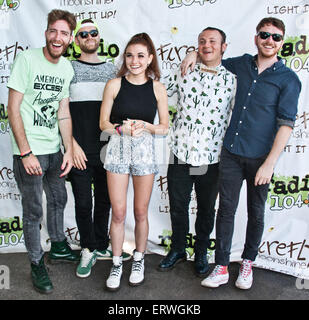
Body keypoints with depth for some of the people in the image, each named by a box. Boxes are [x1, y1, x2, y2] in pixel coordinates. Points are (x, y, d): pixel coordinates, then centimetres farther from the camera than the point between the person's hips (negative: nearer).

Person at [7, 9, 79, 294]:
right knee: (33, 211, 2)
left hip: (54, 150, 6)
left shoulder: (67, 68, 6)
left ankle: (58, 248, 41)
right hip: (29, 152, -6)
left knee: (58, 200, 19)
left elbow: (63, 112, 8)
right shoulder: (27, 60, -11)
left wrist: (68, 150, 1)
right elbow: (13, 109, -13)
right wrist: (26, 153, -17)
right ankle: (37, 265, 21)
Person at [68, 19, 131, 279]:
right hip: (79, 151, -2)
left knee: (104, 201, 13)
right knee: (83, 203, 4)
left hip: (107, 150, 3)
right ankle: (88, 250, 23)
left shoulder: (112, 69, 11)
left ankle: (101, 247, 30)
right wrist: (73, 145, -10)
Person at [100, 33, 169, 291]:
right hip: (118, 150, 0)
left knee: (141, 212, 10)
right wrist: (122, 129, -18)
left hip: (144, 151, 0)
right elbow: (103, 123, 1)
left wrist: (145, 126, -15)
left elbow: (164, 127, 4)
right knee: (118, 212, 4)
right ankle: (117, 263, 24)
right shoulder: (114, 85, 1)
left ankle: (139, 259, 31)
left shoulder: (157, 88, 2)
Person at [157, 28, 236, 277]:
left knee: (207, 209, 14)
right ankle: (178, 249, 36)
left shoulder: (232, 80, 1)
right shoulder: (184, 73, 4)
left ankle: (201, 252, 37)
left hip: (211, 158, -1)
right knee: (178, 206, 13)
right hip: (180, 154, 1)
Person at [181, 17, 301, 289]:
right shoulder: (242, 64, 7)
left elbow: (286, 124, -12)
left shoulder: (288, 79, -4)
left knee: (256, 213, 12)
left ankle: (248, 262, 32)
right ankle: (222, 268, 16)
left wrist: (269, 163, -19)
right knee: (226, 209, 5)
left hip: (260, 157, -2)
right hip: (231, 153, 3)